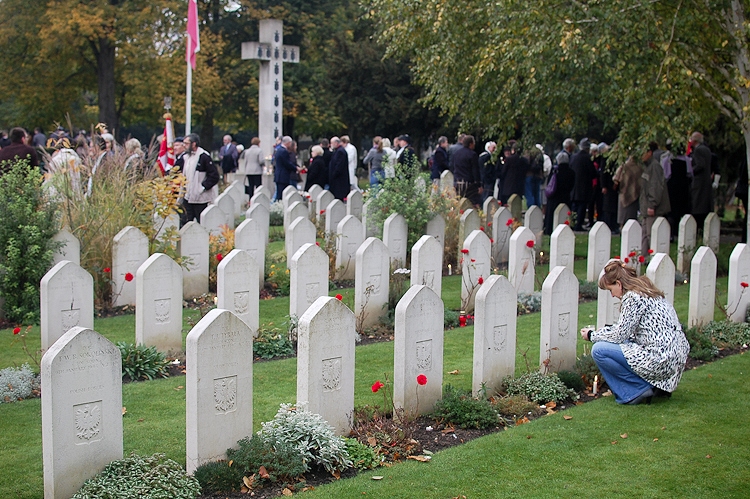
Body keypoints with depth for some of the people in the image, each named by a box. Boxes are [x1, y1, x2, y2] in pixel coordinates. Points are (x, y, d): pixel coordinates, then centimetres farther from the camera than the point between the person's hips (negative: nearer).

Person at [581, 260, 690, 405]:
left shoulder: (633, 297, -13)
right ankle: (658, 385, 18)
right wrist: (603, 330, 24)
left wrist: (592, 335, 5)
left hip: (661, 361, -10)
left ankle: (641, 388, -4)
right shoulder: (645, 291, 16)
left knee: (599, 350, -9)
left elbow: (620, 335, -10)